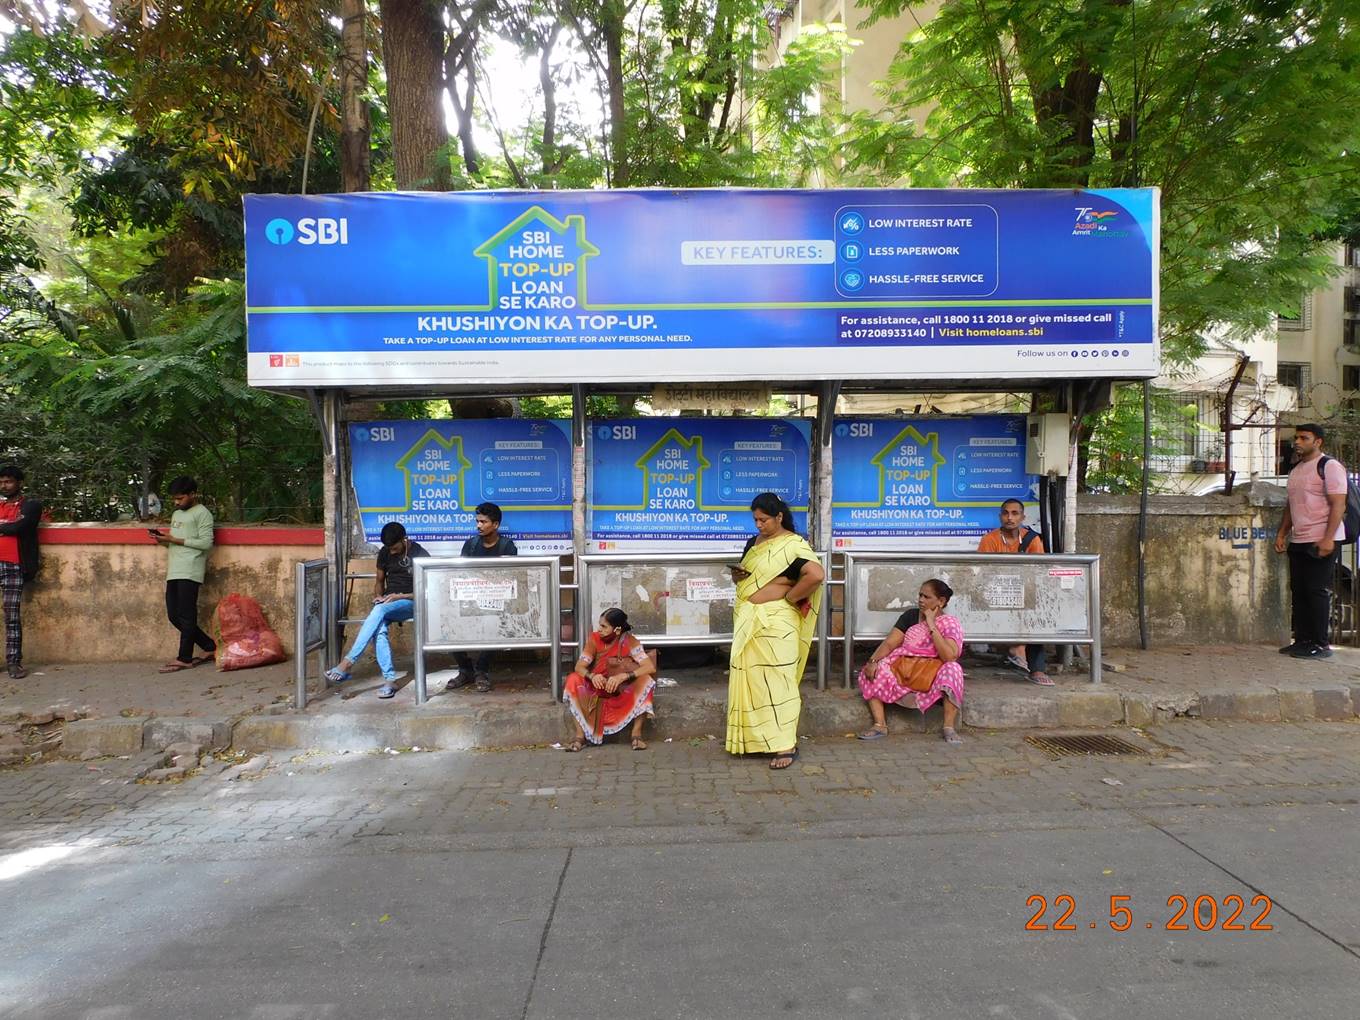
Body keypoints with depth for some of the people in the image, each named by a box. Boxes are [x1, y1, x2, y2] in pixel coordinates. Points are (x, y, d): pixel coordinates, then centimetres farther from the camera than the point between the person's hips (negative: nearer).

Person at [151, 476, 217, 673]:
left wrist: (175, 540, -12)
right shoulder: (176, 514, 24)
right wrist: (164, 540, 7)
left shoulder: (202, 513, -3)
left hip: (190, 572, -9)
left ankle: (184, 658, 0)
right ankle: (209, 647, 15)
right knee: (174, 615, 6)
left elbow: (206, 543, -12)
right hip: (174, 572, 9)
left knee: (186, 616, -6)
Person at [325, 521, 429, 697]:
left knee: (379, 611, -36)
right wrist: (378, 596, -3)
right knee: (379, 629, -32)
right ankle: (389, 679, -32)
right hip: (386, 602, 4)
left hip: (410, 602, -4)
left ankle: (348, 662, -34)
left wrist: (399, 596, -18)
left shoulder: (420, 554, -8)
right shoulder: (384, 553, 7)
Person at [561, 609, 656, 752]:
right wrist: (592, 676, -37)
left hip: (624, 694, -2)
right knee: (573, 680, -23)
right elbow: (579, 666, -14)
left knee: (645, 680, -28)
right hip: (597, 691, 2)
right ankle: (580, 736, -21)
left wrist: (622, 676, -39)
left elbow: (651, 667, -26)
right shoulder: (594, 639, -9)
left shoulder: (630, 642, -15)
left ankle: (637, 733, -21)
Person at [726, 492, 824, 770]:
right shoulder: (753, 543, 13)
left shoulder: (793, 546, -11)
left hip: (775, 622, -8)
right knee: (749, 677, 11)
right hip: (748, 620, 8)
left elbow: (816, 574, -24)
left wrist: (789, 596, -15)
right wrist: (736, 575, 0)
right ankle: (754, 738, 22)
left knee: (775, 679, -6)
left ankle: (785, 745, 1)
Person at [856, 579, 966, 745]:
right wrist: (873, 661, -19)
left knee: (953, 669, -34)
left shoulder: (950, 624, -5)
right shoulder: (910, 616, 6)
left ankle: (949, 728, -28)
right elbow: (889, 643, -1)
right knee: (870, 672, -19)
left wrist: (931, 625, -20)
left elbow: (949, 656, -23)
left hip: (933, 676, -3)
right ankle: (879, 725, -18)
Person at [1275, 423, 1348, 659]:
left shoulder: (1329, 466, -7)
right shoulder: (1296, 469, 18)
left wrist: (1328, 538, -21)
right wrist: (1282, 533, 15)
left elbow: (1338, 504, -14)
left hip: (1321, 542, -8)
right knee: (1299, 592, 8)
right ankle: (1302, 640, 14)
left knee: (1317, 592, -6)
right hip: (1298, 542, 8)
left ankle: (1321, 644, 1)